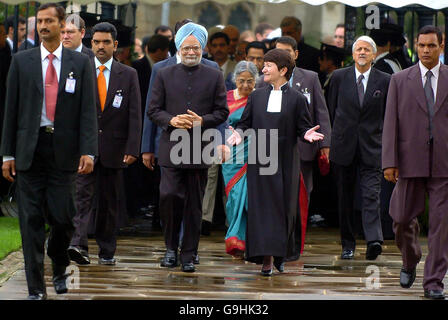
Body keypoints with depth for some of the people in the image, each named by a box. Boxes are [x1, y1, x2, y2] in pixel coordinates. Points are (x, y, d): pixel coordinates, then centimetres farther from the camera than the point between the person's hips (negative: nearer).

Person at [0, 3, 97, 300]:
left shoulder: (80, 63, 5)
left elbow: (88, 110, 0)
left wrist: (88, 151, -10)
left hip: (64, 149, 0)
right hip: (30, 148, 1)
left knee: (63, 217, -1)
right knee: (31, 219, -2)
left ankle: (59, 269, 28)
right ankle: (36, 287, 2)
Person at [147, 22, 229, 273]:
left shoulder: (214, 77, 8)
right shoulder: (165, 75, 9)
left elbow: (222, 112, 7)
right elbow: (154, 110, 7)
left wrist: (202, 121, -12)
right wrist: (171, 120, -11)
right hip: (172, 148, 0)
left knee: (194, 204, 3)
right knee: (169, 196, -12)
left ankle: (189, 254, 10)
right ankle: (171, 247, 6)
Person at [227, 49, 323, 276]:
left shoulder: (297, 99, 2)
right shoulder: (256, 96, 9)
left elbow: (303, 127, 1)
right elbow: (245, 123, 9)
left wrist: (307, 134, -21)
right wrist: (239, 133, -12)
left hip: (285, 162, -2)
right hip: (260, 161, 2)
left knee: (284, 207, 3)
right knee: (262, 208, -4)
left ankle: (282, 254, 20)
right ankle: (266, 259, -3)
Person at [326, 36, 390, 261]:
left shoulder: (384, 81, 4)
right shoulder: (339, 77, 5)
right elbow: (331, 111, 10)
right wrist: (331, 139, 7)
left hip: (371, 148, -1)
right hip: (343, 146, 1)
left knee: (371, 195, -13)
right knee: (345, 197, 6)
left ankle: (374, 240, -24)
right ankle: (348, 244, 15)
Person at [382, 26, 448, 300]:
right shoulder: (400, 80, 6)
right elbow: (391, 123, 3)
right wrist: (390, 162, -5)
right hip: (411, 162, 1)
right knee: (403, 219, 3)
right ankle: (410, 262, 32)